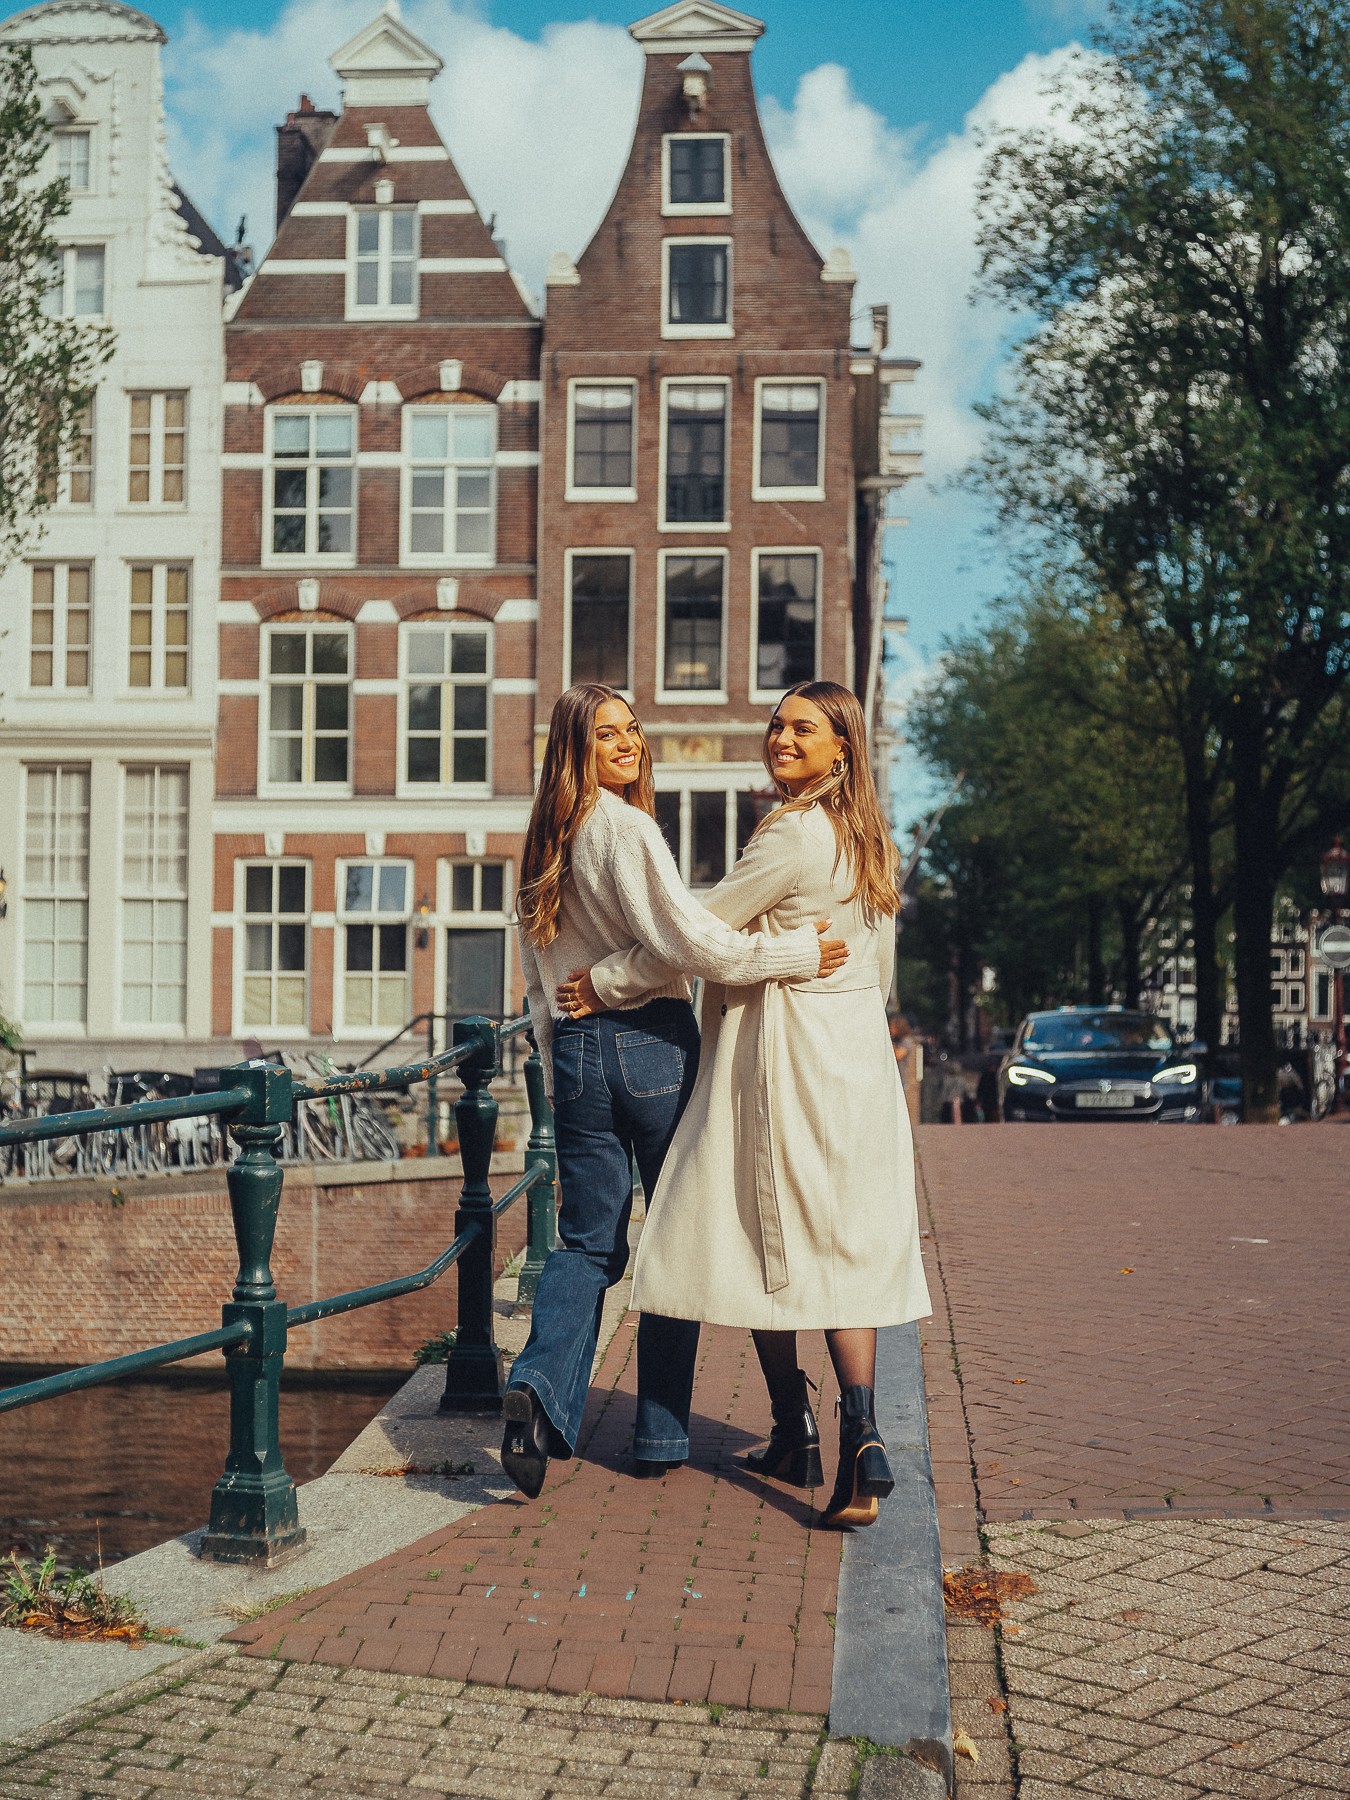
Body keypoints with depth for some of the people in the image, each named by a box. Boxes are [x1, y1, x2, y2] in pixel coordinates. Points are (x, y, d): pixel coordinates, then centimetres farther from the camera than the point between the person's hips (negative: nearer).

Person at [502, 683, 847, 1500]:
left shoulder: (547, 844, 12)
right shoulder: (625, 828, -11)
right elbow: (687, 940, -19)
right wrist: (795, 952, -11)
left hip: (574, 1049, 6)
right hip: (651, 1041, -6)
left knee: (588, 1240, 10)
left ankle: (540, 1385, -13)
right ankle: (662, 1435, 9)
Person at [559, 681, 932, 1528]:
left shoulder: (796, 833, -15)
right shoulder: (869, 837, 13)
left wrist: (604, 983, -4)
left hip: (783, 1062, -8)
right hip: (857, 1059, 8)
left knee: (765, 1243, 5)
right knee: (843, 1244, 5)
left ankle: (796, 1435, 14)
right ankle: (862, 1440, -3)